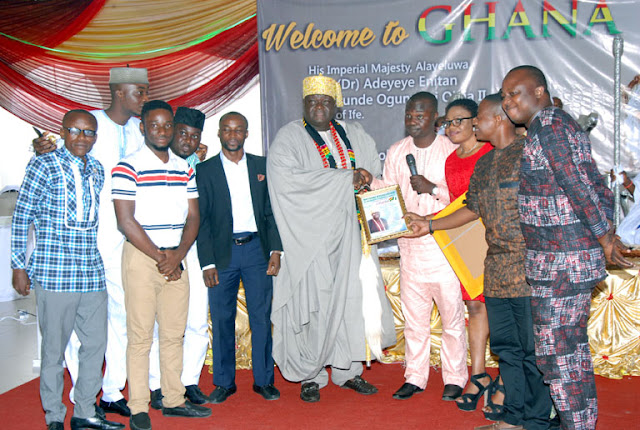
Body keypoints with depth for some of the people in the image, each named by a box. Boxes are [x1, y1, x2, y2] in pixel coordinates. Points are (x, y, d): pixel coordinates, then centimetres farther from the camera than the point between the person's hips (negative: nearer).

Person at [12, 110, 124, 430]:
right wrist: (19, 265, -4)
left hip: (93, 273, 6)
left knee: (96, 343, 8)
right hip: (54, 272, -5)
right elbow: (21, 218, -2)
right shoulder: (43, 166, -2)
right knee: (54, 347, 3)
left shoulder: (97, 170, 13)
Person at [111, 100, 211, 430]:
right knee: (140, 335, -1)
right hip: (141, 257, -5)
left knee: (174, 332, 10)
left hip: (176, 258, 5)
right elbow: (126, 221, -11)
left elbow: (193, 217, 9)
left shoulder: (185, 169, 11)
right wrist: (160, 258, -11)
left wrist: (177, 256, -5)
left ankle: (173, 400, 21)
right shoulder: (128, 168, -6)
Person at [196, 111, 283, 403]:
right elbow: (202, 220, 1)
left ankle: (264, 380, 16)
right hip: (222, 252, -1)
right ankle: (224, 382, 19)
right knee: (222, 320, 5)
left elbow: (271, 211, 9)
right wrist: (207, 263, -6)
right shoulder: (205, 171, 3)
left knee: (262, 317, 4)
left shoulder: (262, 166, 9)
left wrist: (275, 249, -1)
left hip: (256, 248, 1)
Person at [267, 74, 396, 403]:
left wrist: (367, 179, -9)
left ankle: (347, 370, 17)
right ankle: (310, 375, 10)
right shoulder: (288, 138, -1)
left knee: (352, 299, 5)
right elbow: (288, 179, -17)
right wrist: (345, 178, -14)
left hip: (350, 235, 5)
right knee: (314, 304, -3)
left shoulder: (355, 135, 15)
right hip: (311, 237, -4)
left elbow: (376, 170, 17)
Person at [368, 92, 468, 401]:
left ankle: (454, 378, 17)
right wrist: (370, 183, -5)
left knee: (452, 314, 3)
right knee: (413, 315, 9)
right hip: (410, 244, 4)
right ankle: (414, 377, 20)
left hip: (445, 245, -3)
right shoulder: (395, 152, 12)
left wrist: (434, 189, -18)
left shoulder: (451, 150, -3)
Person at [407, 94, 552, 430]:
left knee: (533, 347, 0)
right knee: (505, 347, 13)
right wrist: (430, 225, 21)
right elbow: (473, 209, 24)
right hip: (495, 271, 8)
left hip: (527, 268, -7)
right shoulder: (483, 164, 18)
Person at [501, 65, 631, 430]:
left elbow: (579, 187, -18)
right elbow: (597, 186, 16)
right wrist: (607, 234, 14)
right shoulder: (560, 123, 17)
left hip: (560, 263, -10)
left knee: (557, 351, -3)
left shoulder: (548, 124, -14)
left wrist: (604, 237, -11)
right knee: (573, 346, 17)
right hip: (574, 259, 10)